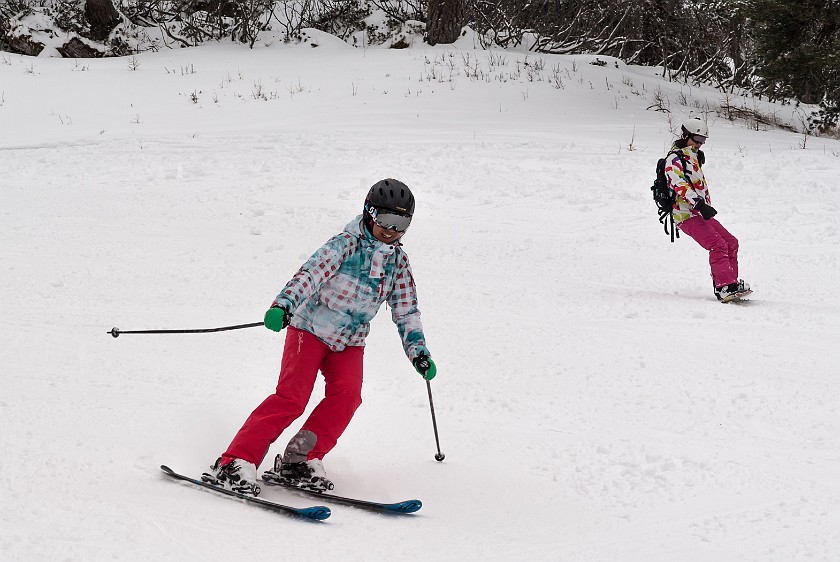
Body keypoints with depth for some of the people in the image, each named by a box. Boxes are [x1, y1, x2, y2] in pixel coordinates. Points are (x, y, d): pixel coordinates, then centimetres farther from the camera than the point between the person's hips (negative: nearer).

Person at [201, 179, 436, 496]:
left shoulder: (398, 262, 4)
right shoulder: (347, 244, -14)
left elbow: (406, 311, 12)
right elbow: (311, 273, -27)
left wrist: (419, 352, 3)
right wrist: (283, 305, -43)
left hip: (349, 341, 5)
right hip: (311, 329, -5)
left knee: (347, 394, -21)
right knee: (292, 397, -19)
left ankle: (299, 461, -15)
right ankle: (234, 464, -21)